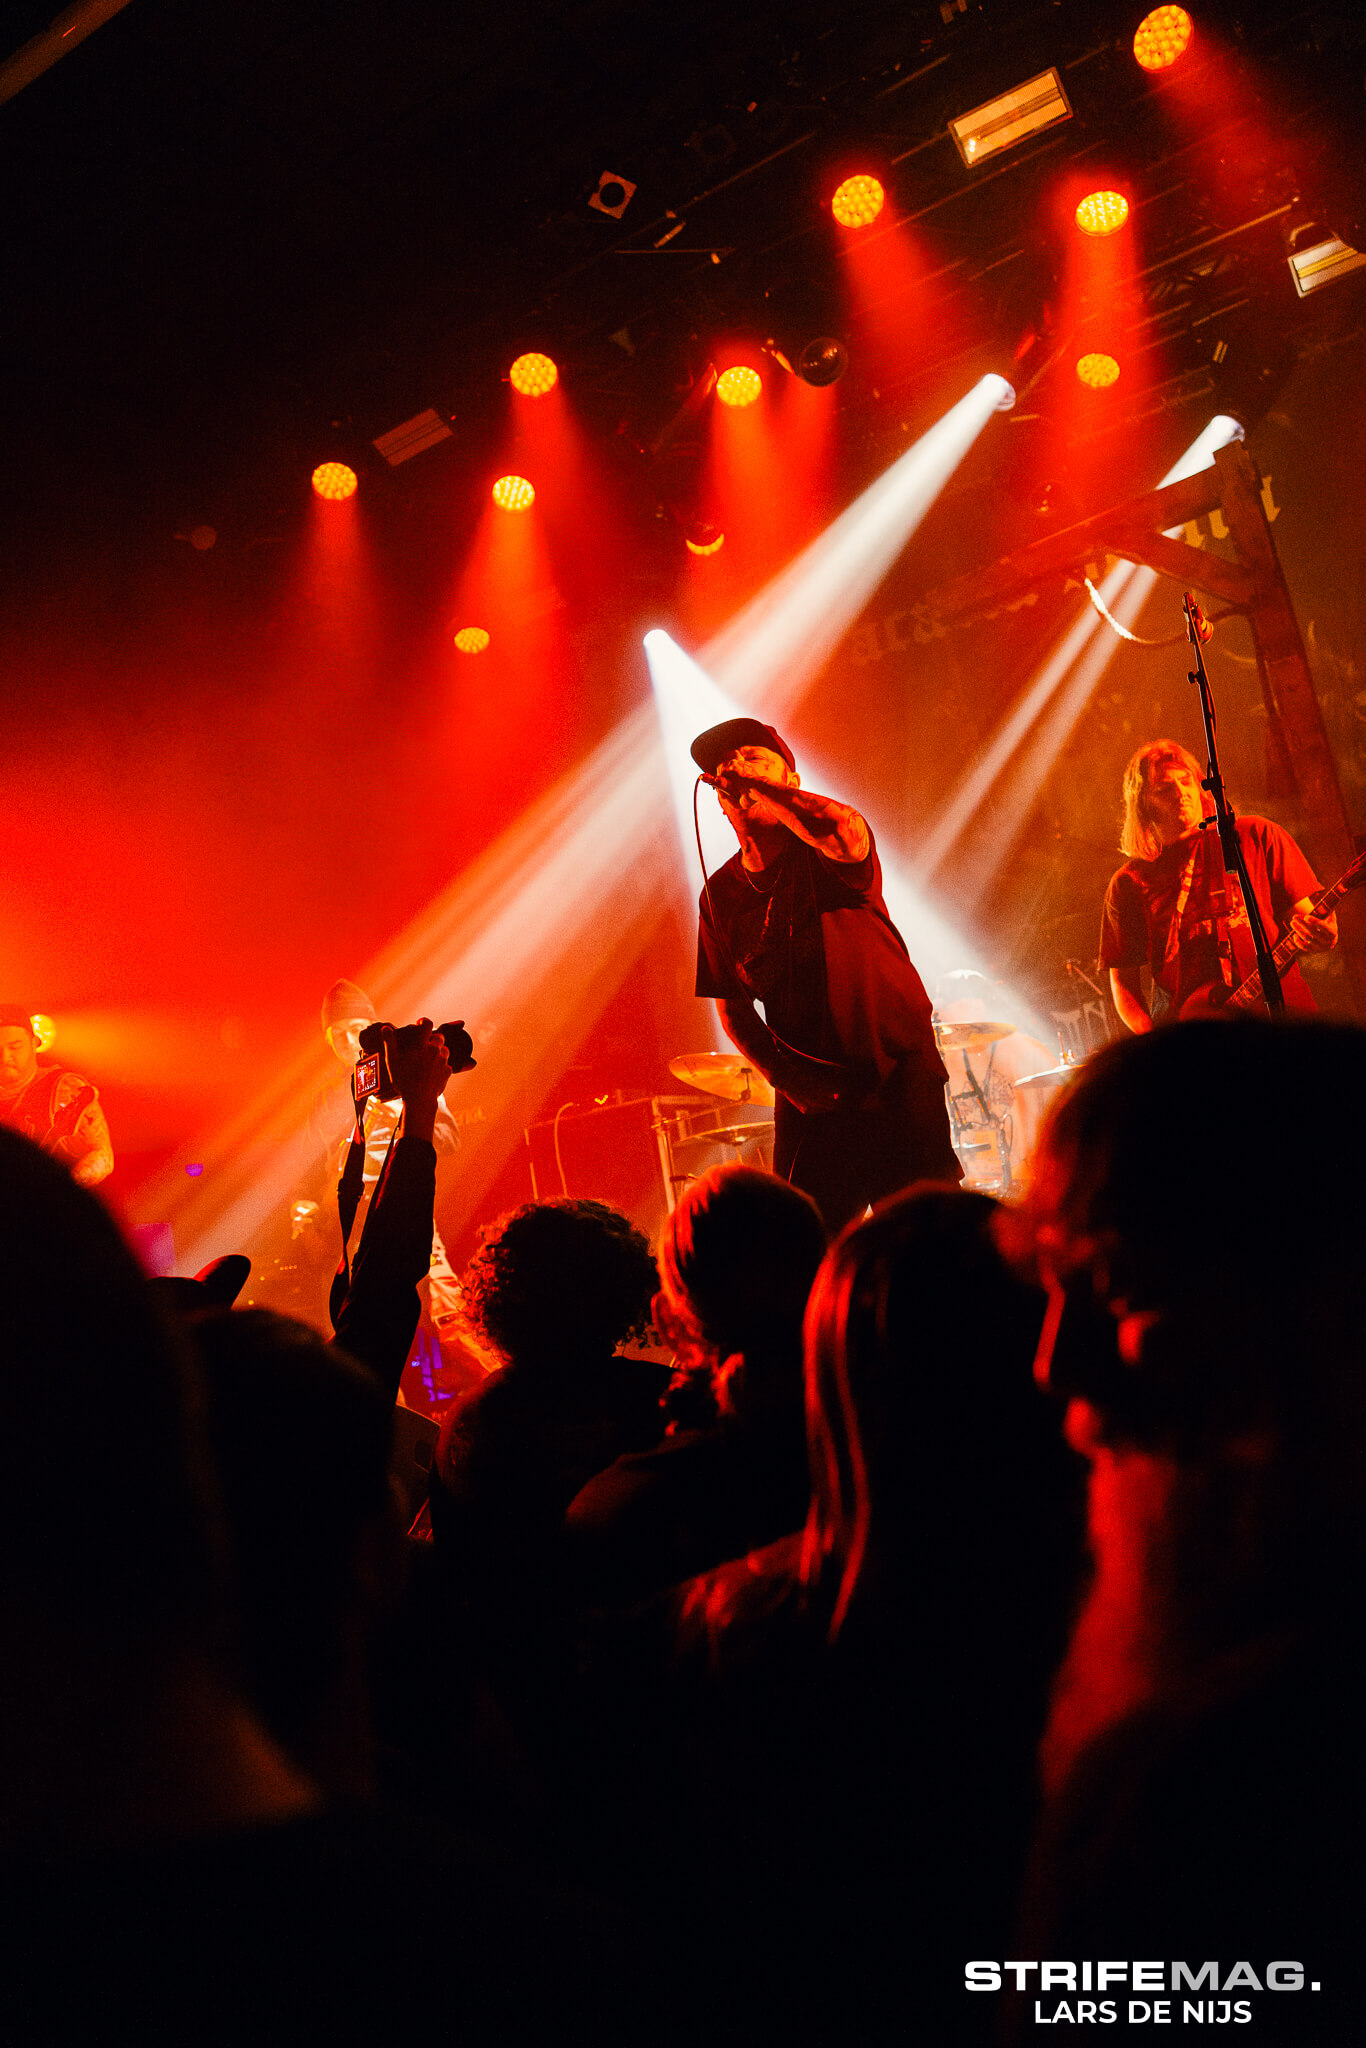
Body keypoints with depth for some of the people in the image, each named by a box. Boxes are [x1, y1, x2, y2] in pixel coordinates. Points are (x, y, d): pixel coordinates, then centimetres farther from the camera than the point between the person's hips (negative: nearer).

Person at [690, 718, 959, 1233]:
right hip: (811, 1094, 3)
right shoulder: (720, 895, 5)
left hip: (899, 1075, -3)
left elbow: (847, 835, -34)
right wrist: (783, 1075, -3)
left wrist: (763, 785, -24)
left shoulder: (823, 850, -7)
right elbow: (733, 1006, 11)